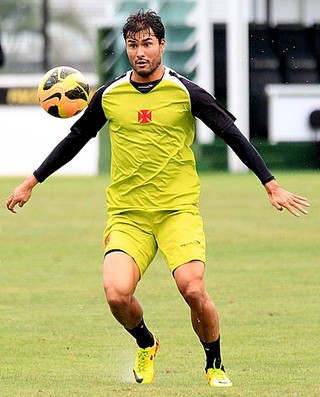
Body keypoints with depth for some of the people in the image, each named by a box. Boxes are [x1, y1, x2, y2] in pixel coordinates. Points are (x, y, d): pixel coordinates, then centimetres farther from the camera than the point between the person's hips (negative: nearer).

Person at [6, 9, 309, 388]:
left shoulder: (186, 93, -1)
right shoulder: (109, 96, 6)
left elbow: (233, 135, 3)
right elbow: (75, 139, 20)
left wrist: (272, 186, -1)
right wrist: (31, 182, 21)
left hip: (178, 210, -2)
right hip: (126, 213, 2)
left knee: (193, 289, -20)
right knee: (117, 293, -19)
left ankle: (215, 366, 6)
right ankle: (146, 344, 15)